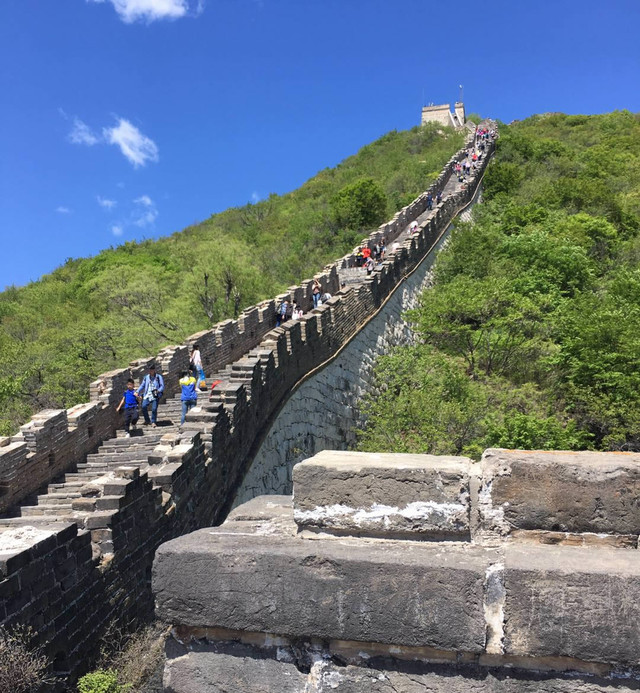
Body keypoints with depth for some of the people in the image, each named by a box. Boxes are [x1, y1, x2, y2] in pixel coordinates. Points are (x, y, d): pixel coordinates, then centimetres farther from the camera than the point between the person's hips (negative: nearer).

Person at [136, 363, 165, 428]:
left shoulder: (158, 377, 5)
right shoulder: (146, 377, 15)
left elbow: (162, 386, 1)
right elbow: (142, 386, 18)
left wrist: (158, 390, -18)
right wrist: (137, 392, 4)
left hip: (155, 396, -2)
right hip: (147, 395, 3)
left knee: (154, 409, -9)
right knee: (144, 406, -16)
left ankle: (153, 422, 9)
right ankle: (147, 420, 2)